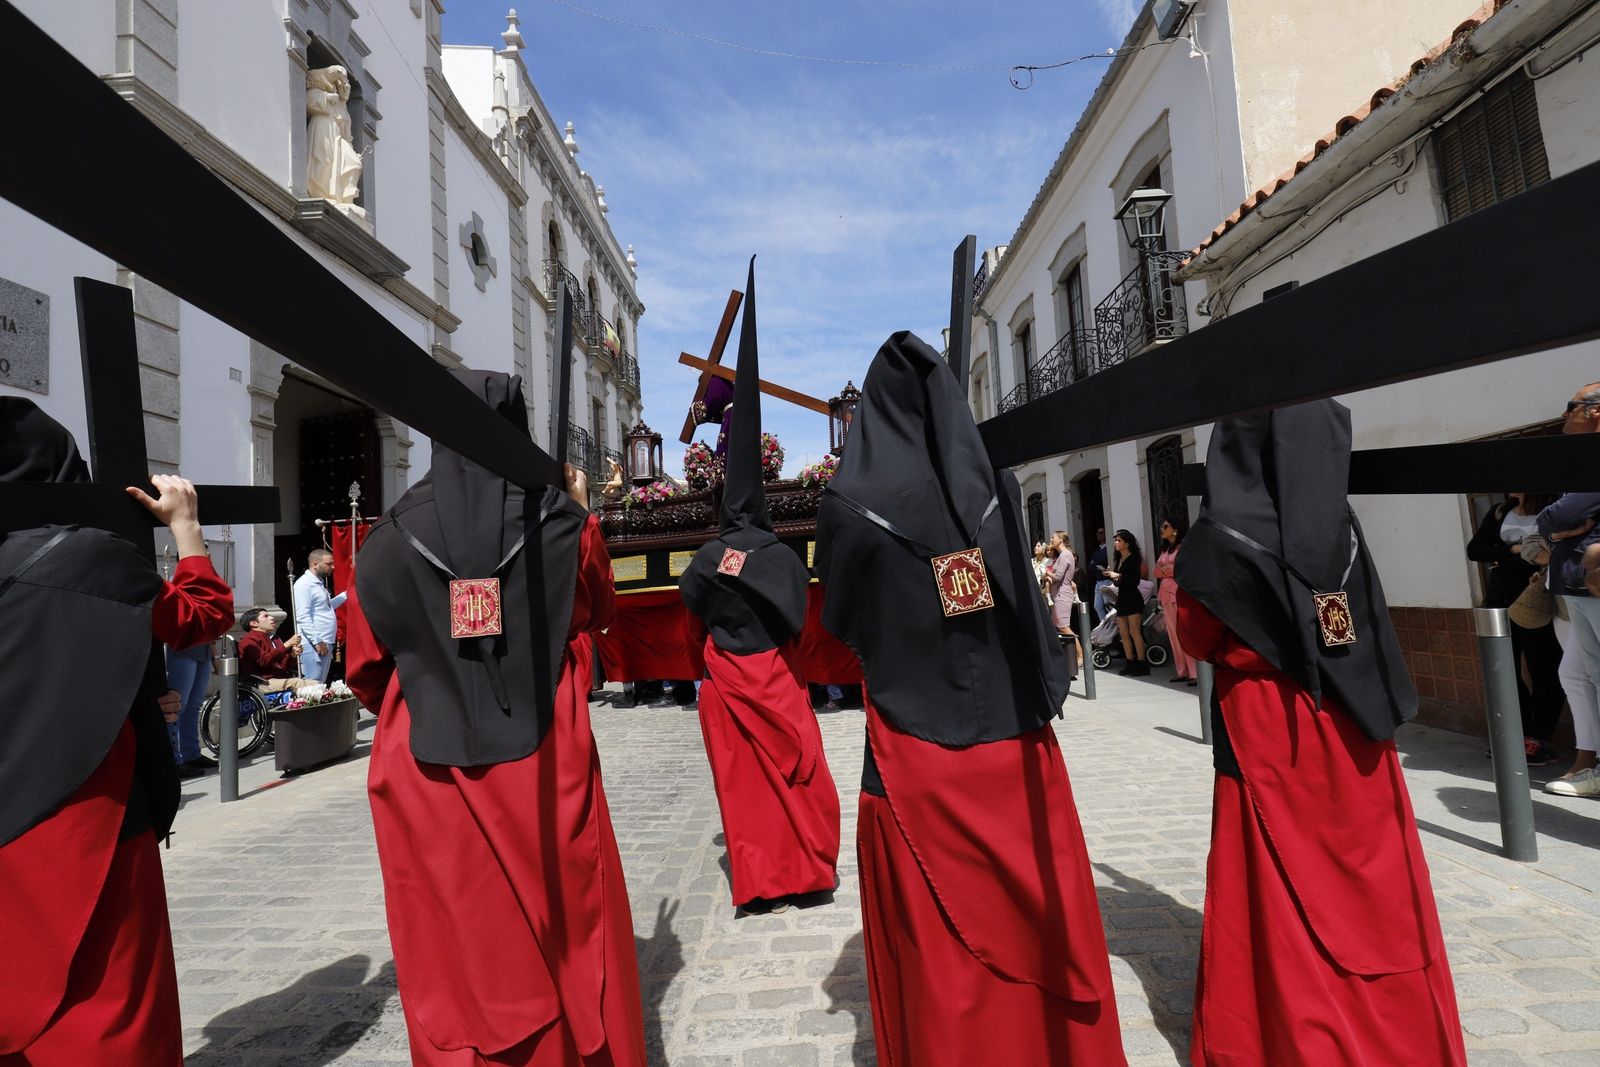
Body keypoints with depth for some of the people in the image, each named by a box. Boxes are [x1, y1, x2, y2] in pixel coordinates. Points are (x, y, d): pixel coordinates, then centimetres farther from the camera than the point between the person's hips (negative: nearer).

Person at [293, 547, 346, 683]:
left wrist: (346, 594, 21)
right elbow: (302, 617, -20)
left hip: (326, 643, 10)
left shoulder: (319, 583, 17)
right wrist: (317, 641, -22)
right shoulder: (304, 584, -13)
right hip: (314, 645, -10)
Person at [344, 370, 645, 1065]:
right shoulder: (559, 522, -7)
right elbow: (600, 610, 12)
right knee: (564, 933, 16)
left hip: (429, 778, 1)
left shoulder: (392, 536, -4)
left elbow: (367, 669, 6)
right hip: (544, 769, 0)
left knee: (452, 945, 15)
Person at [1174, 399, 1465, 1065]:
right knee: (1367, 879, 16)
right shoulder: (1341, 524, 1)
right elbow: (1369, 629, 15)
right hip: (1352, 732, 5)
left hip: (1268, 736, -5)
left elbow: (1197, 641, -5)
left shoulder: (1223, 536, -15)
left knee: (1281, 891, 6)